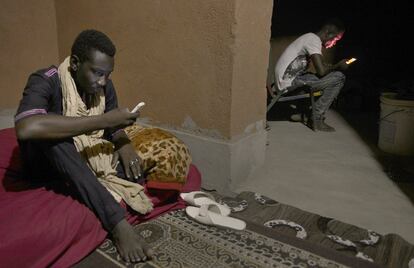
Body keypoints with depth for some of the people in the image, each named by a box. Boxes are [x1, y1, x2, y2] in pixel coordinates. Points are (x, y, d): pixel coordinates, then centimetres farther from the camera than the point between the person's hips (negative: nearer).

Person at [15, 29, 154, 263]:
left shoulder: (104, 85, -7)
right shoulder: (45, 81, -24)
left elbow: (113, 127, 2)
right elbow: (26, 128, -44)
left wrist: (124, 143, -24)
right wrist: (102, 121, -41)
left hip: (87, 158, 5)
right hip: (46, 164, -5)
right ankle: (118, 222, -43)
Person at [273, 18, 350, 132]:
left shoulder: (311, 38, 16)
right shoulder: (314, 40, -13)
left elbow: (321, 66, 25)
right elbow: (321, 71, -23)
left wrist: (336, 66, 9)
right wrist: (338, 66, -4)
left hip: (285, 81, 10)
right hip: (290, 81, -10)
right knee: (339, 77, -11)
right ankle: (317, 118, -5)